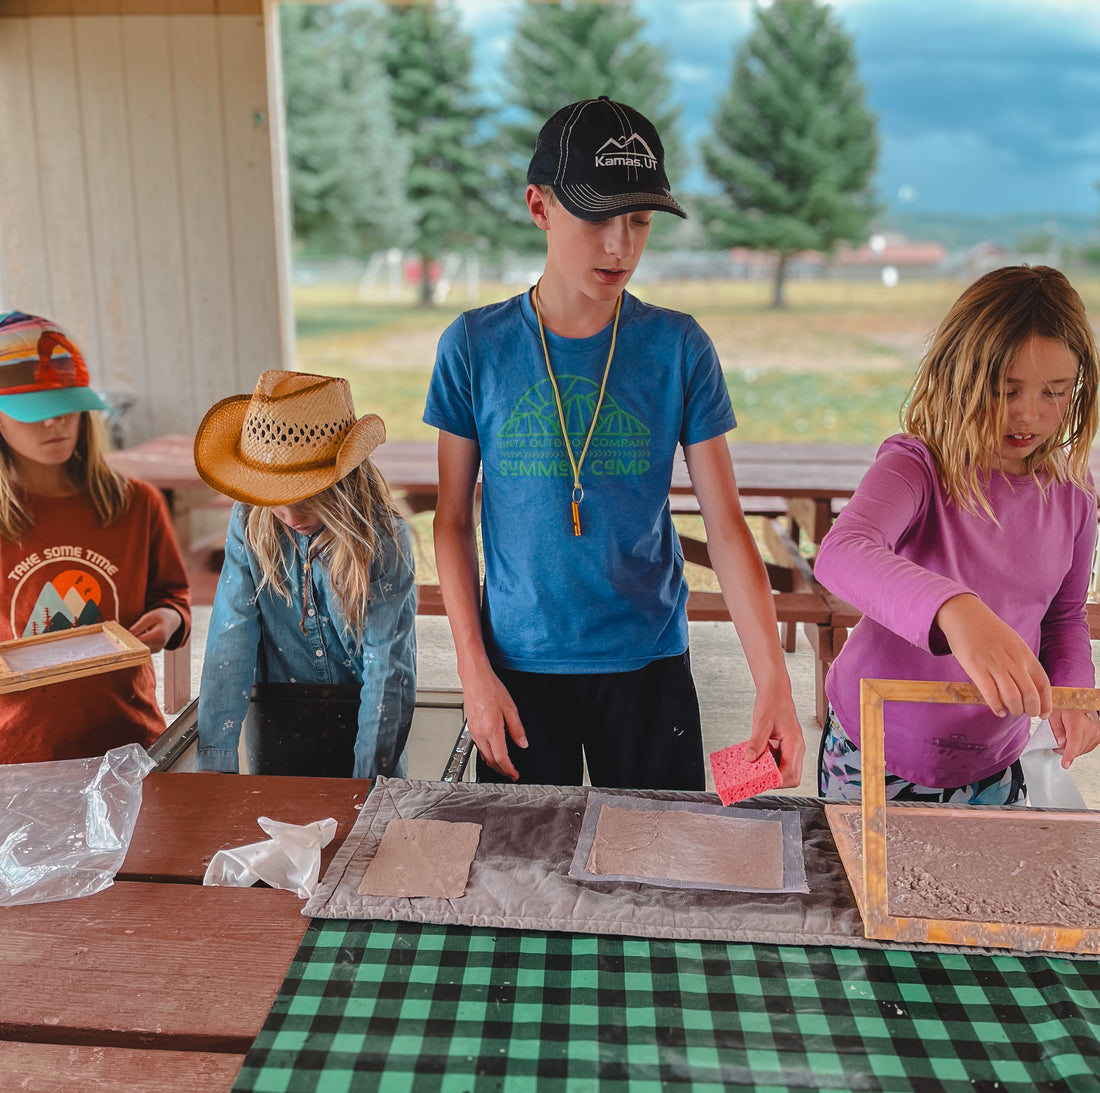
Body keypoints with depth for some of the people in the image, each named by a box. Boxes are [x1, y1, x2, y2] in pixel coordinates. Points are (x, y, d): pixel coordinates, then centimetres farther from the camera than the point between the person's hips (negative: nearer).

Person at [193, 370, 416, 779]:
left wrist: (368, 779, -19)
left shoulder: (385, 539, -16)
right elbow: (229, 646, -11)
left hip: (363, 710, -1)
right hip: (277, 710, 2)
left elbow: (389, 672, -15)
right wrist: (214, 762, -16)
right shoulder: (249, 524, -10)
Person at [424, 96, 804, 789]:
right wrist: (474, 668, -6)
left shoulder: (678, 347, -5)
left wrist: (774, 682, -16)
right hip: (520, 665, 0)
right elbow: (453, 520, 0)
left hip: (649, 662, 1)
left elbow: (727, 525, -7)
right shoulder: (475, 346, -6)